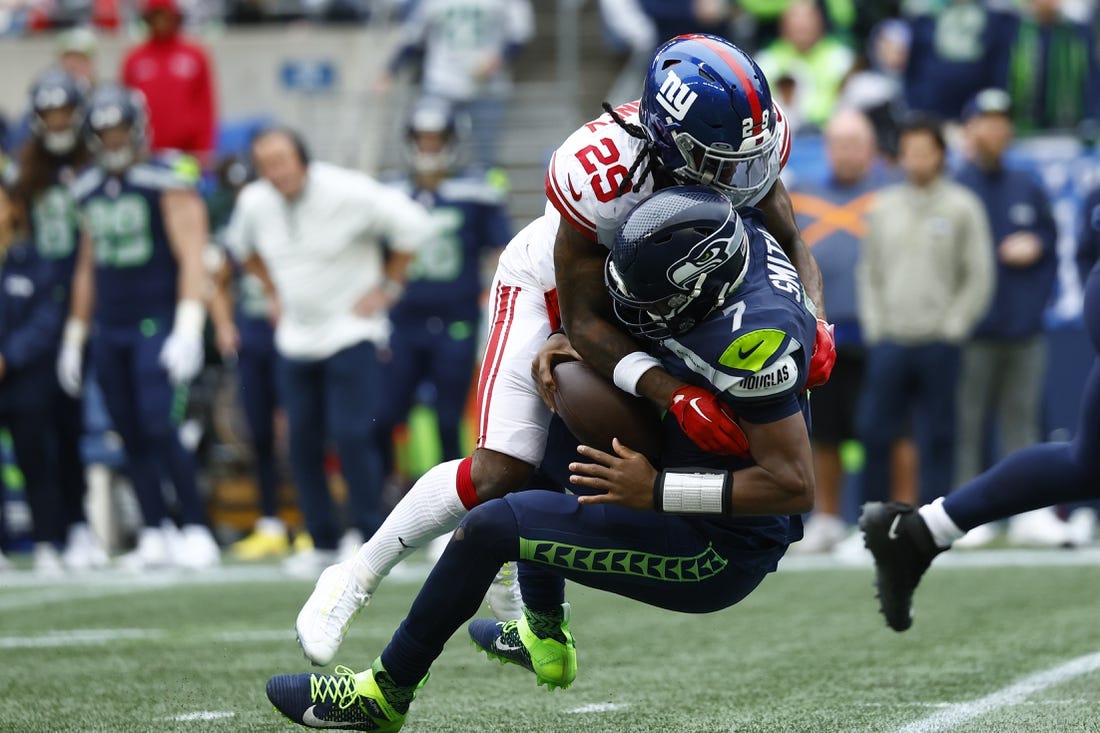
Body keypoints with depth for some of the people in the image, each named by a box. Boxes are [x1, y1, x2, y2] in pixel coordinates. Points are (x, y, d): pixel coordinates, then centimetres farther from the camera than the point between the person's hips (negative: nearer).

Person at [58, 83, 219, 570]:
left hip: (157, 324, -6)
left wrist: (188, 329, -20)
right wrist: (74, 337, 22)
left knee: (159, 427, -15)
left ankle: (196, 531, -9)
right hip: (109, 330, 6)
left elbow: (191, 257, -12)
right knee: (131, 436, 5)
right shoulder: (90, 190, 12)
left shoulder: (167, 181, -8)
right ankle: (155, 535, 11)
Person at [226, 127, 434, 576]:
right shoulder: (254, 203, -2)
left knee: (352, 435, -14)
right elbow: (242, 244, 22)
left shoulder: (348, 193, -18)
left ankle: (368, 535, -3)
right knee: (303, 443, 4)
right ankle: (323, 542, 14)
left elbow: (414, 227, -11)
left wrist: (388, 288, -8)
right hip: (296, 335, 5)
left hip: (350, 332, -5)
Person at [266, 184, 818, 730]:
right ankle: (543, 636, 36)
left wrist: (655, 491, -28)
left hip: (719, 553, -10)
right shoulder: (738, 239, -7)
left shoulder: (755, 340, -33)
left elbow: (795, 485, -31)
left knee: (489, 527, -11)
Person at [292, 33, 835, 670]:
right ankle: (357, 579, 2)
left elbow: (792, 249, -11)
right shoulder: (600, 174, -44)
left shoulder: (754, 139, -28)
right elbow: (584, 323, -33)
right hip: (553, 288, -6)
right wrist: (675, 396, -45)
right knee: (501, 472, -16)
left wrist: (816, 325, -32)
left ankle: (510, 570, 23)